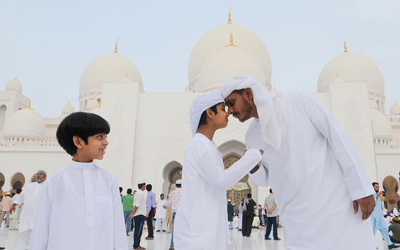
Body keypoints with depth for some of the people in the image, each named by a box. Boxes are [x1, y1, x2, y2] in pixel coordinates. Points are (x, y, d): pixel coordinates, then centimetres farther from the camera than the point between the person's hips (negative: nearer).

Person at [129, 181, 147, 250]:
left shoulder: (137, 193, 16)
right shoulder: (141, 193, -15)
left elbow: (134, 205, 17)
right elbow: (136, 205, -18)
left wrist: (133, 213, 17)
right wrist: (133, 214, -15)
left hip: (137, 215, 10)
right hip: (140, 215, -10)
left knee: (138, 231, 12)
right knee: (138, 231, -6)